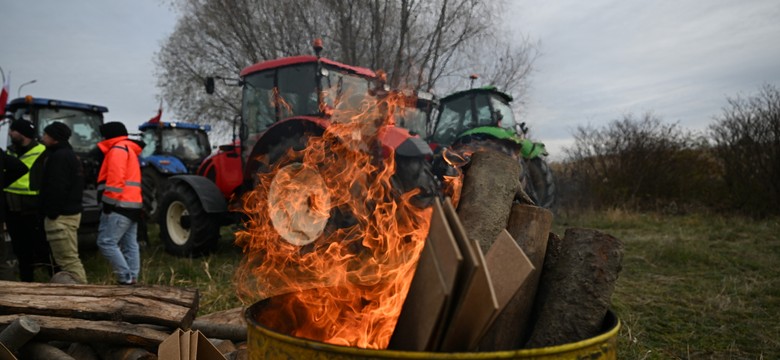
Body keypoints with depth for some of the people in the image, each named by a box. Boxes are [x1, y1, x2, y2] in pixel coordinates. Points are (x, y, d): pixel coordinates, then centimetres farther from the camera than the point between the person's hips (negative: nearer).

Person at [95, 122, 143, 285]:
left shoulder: (117, 149, -6)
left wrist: (110, 202, -19)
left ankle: (125, 278, -10)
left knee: (106, 242, -9)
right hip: (132, 204, 10)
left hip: (120, 205, -10)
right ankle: (132, 278, 8)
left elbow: (115, 179, -18)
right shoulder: (129, 149, 25)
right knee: (130, 245, 7)